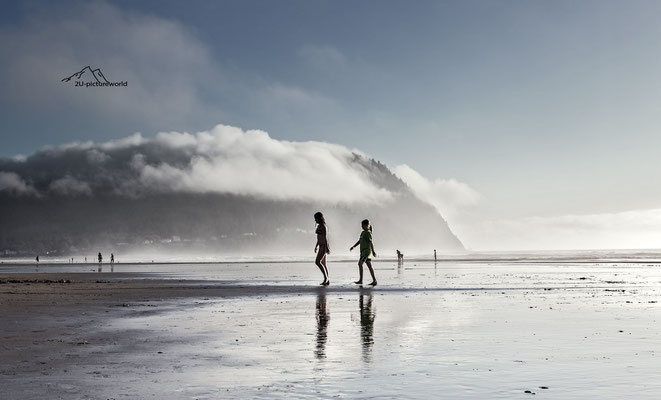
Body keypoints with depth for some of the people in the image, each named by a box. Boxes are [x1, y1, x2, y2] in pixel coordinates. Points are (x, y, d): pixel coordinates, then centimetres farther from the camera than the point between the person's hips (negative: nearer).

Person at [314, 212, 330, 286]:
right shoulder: (319, 226, 15)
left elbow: (325, 237, -20)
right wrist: (316, 246, 27)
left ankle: (326, 277, -11)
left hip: (324, 246, -10)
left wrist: (327, 248, -23)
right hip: (321, 246, 10)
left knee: (317, 262, -16)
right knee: (323, 264, 8)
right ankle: (327, 281, 10)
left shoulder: (323, 226, -14)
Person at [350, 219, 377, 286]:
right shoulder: (363, 232, 18)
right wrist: (353, 247, 18)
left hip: (366, 251, -9)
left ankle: (360, 280, -10)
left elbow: (371, 242, -18)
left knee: (360, 263, -12)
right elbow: (359, 241, 24)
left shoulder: (368, 232, -11)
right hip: (364, 251, 9)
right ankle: (374, 280, 4)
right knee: (369, 266, 5)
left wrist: (373, 251, -24)